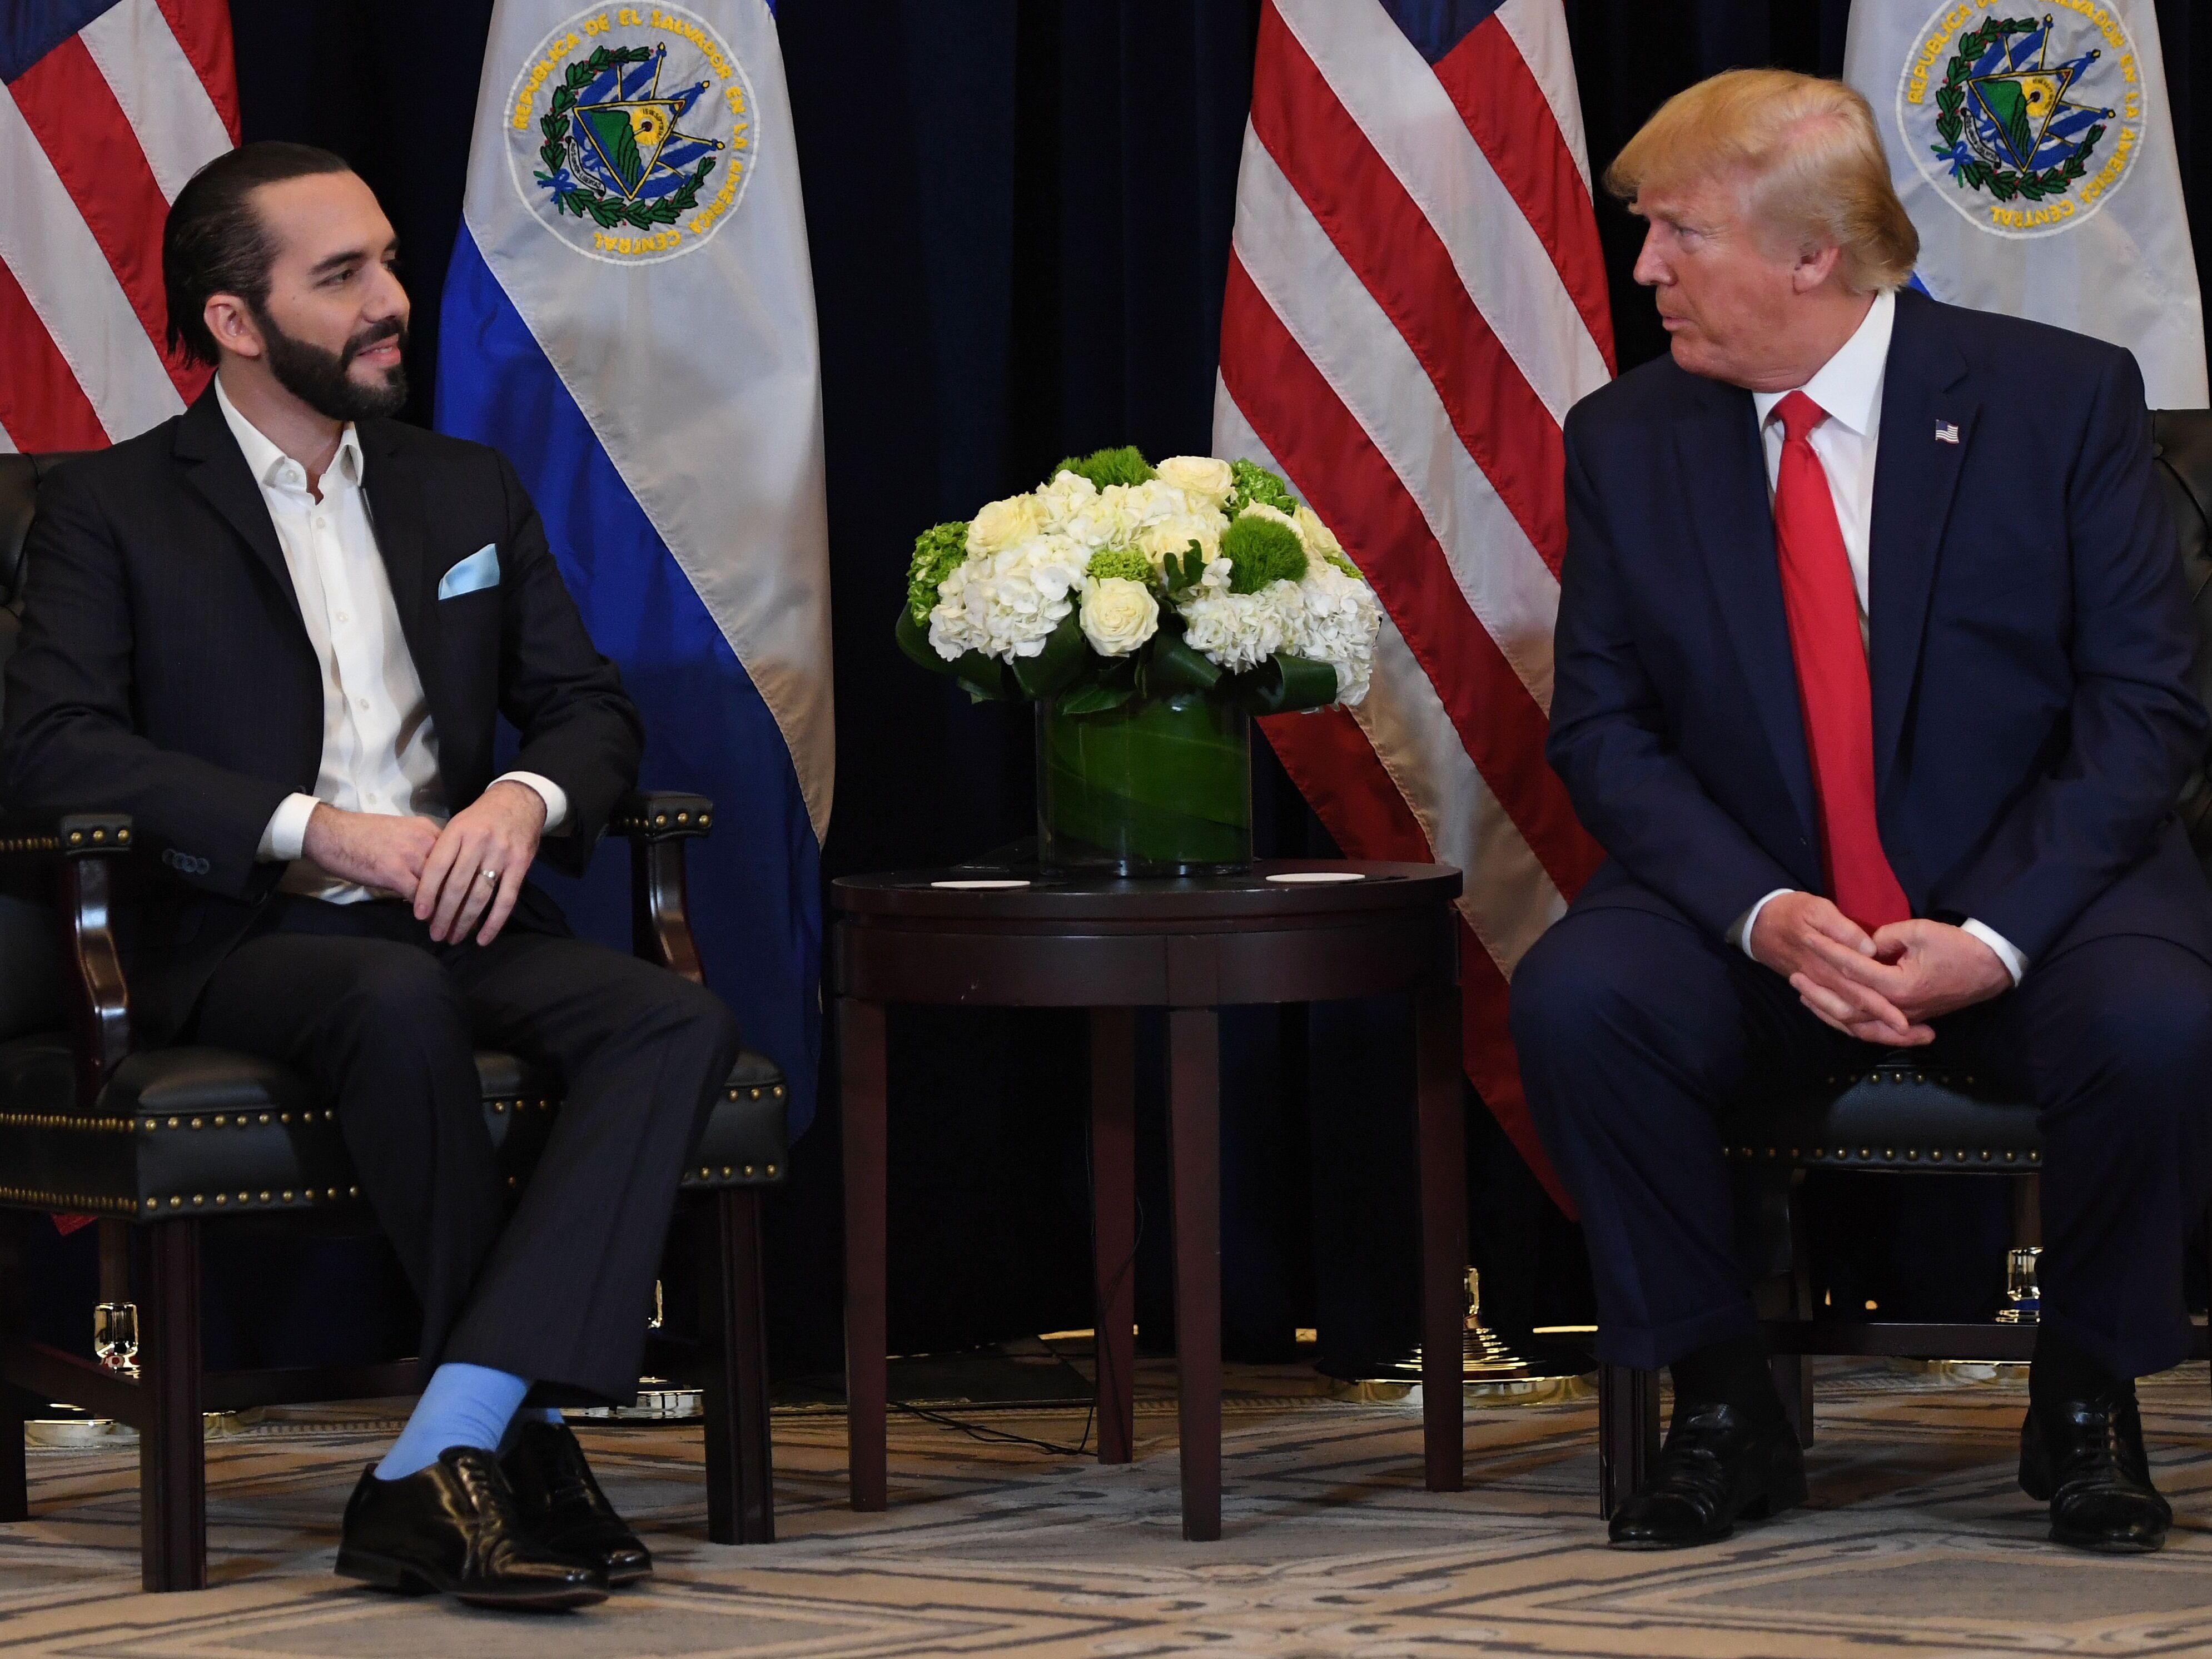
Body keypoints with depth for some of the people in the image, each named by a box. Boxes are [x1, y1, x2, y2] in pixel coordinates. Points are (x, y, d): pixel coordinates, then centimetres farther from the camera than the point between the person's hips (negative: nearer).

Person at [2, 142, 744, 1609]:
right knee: (401, 1005, -39)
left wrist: (526, 798, -7)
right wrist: (312, 829, -18)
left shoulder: (468, 491, 20)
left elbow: (591, 708, 19)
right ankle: (528, 1436, -26)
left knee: (680, 1024, -26)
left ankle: (440, 1462, -37)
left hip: (453, 922, 5)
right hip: (242, 938, -4)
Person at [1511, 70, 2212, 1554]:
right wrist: (1762, 915, -18)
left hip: (2026, 897, -2)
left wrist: (1993, 936, -20)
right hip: (1755, 914, 2)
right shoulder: (1629, 441, 2)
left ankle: (2087, 1405, -6)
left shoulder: (2063, 398, -6)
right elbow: (1605, 727, 1)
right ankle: (1723, 1413, -10)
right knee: (1575, 1002, -28)